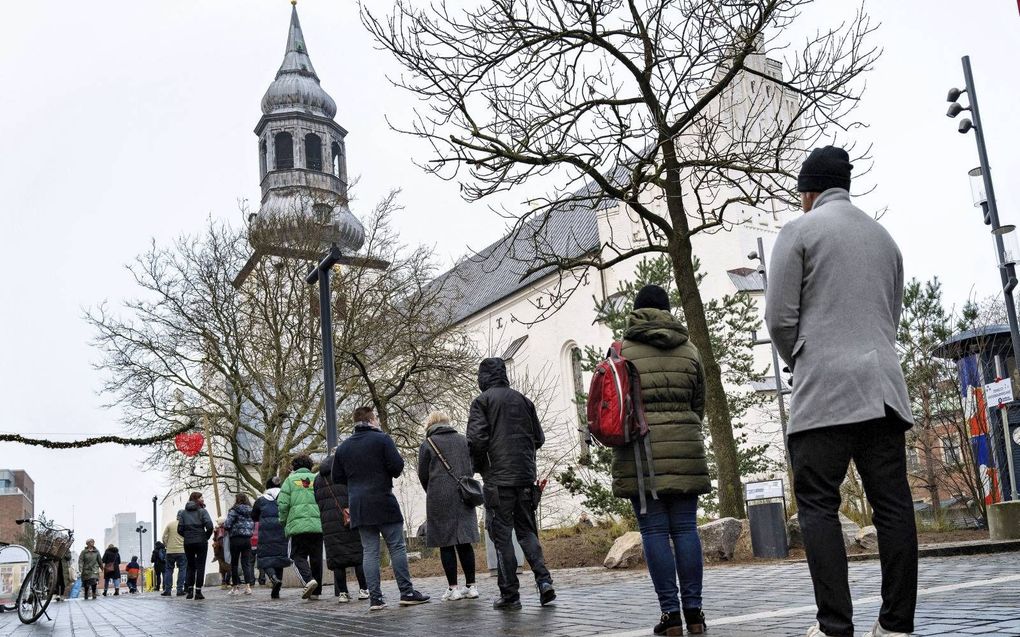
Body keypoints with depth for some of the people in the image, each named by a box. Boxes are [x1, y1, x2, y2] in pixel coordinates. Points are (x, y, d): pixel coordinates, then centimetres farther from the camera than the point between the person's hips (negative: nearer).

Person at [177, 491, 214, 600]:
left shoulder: (183, 512, 7)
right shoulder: (202, 511, -4)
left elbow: (180, 529, 0)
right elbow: (209, 526, -15)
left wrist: (187, 536, 14)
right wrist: (206, 537, 1)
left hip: (188, 543, 3)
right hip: (201, 542, -3)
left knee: (190, 566, 14)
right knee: (200, 566, 2)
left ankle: (190, 591, 9)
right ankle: (198, 592, -1)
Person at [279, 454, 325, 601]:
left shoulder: (290, 480, 8)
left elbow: (283, 504, -1)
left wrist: (283, 522, 13)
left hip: (298, 524, -2)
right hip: (318, 524, 2)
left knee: (298, 555, 7)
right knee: (316, 557, 9)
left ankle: (309, 580, -17)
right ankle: (316, 591, 11)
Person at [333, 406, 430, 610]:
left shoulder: (343, 447, 10)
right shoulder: (382, 439, -6)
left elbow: (337, 478, 12)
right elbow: (397, 466, -12)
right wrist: (390, 473, 9)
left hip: (359, 508, 5)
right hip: (383, 503, -4)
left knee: (370, 552, 5)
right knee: (397, 548, 1)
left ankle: (375, 598, 2)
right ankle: (407, 592, 1)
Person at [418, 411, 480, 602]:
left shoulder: (427, 445, -1)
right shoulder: (464, 440, 10)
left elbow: (423, 475, 1)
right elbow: (473, 467, 12)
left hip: (439, 498, -4)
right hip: (464, 497, 4)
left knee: (446, 544, 1)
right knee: (464, 542, 8)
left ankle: (453, 588, 0)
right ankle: (471, 586, 8)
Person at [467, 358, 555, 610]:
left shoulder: (482, 401, -4)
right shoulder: (523, 400, 11)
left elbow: (477, 438, -14)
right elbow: (539, 438, 11)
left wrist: (478, 466, 3)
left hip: (498, 478, -4)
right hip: (526, 476, 5)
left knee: (502, 534, 2)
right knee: (527, 530, 14)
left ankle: (510, 594, 3)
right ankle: (543, 580, -1)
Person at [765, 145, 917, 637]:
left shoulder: (800, 231, 1)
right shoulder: (884, 237, 20)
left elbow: (780, 318, -3)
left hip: (824, 386, -6)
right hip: (884, 384, 6)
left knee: (818, 505, -5)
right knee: (893, 504, 4)